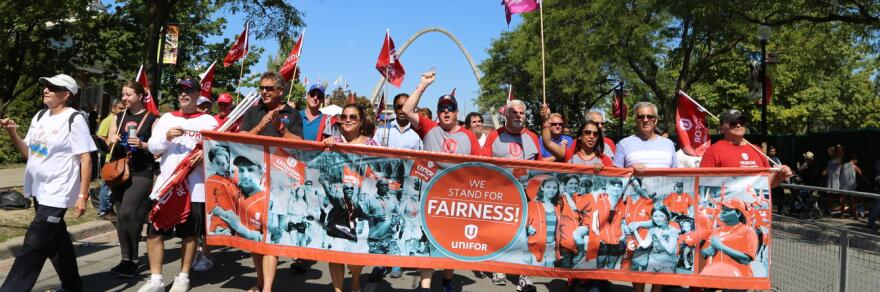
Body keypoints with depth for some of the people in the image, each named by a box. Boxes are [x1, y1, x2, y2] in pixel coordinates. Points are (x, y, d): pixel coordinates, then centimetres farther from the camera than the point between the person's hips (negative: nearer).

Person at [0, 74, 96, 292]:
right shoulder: (40, 117, 10)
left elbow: (86, 159, -13)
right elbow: (28, 153, 15)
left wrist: (83, 196, -17)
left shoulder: (74, 119, -11)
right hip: (39, 191, 8)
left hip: (57, 193, -8)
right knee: (56, 241, 17)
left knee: (33, 247, -9)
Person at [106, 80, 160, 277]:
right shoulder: (119, 117, 12)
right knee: (120, 216, 7)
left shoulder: (151, 119, -2)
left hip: (141, 173, -6)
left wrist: (142, 145, -22)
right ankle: (126, 258, 17)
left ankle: (132, 259, -1)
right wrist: (112, 140, -7)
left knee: (128, 213, -15)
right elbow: (109, 143, 14)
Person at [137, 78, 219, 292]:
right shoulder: (166, 118, 12)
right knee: (154, 231, 0)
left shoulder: (209, 121, 4)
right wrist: (166, 137, -12)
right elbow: (152, 148, 7)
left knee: (190, 233, 5)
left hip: (195, 186, -3)